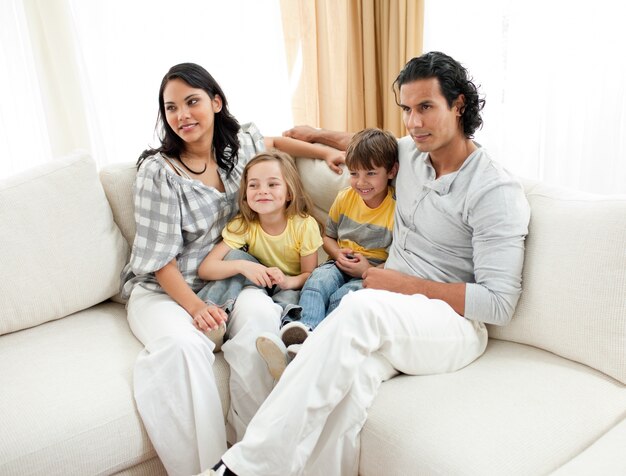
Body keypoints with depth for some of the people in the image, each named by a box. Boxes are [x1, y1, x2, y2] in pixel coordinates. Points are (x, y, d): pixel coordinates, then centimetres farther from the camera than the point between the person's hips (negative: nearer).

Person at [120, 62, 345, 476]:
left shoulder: (240, 144, 4)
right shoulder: (157, 170, -10)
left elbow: (273, 142, 29)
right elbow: (160, 257, -11)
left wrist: (324, 152, 16)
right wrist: (196, 307, -24)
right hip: (162, 290, -3)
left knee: (261, 314, -31)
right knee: (184, 346, -36)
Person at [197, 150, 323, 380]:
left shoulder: (305, 225, -17)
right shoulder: (243, 225, -15)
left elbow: (310, 274, -9)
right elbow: (205, 269, -21)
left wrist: (288, 281, -33)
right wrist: (242, 266, -40)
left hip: (292, 290, -2)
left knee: (287, 298, -36)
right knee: (236, 257, -28)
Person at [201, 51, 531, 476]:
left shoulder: (497, 193, -12)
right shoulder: (411, 152, 10)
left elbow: (500, 304, -15)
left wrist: (406, 285, -15)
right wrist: (320, 134, 39)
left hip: (454, 326, -5)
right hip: (389, 322, 6)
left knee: (362, 307, -40)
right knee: (349, 380, -33)